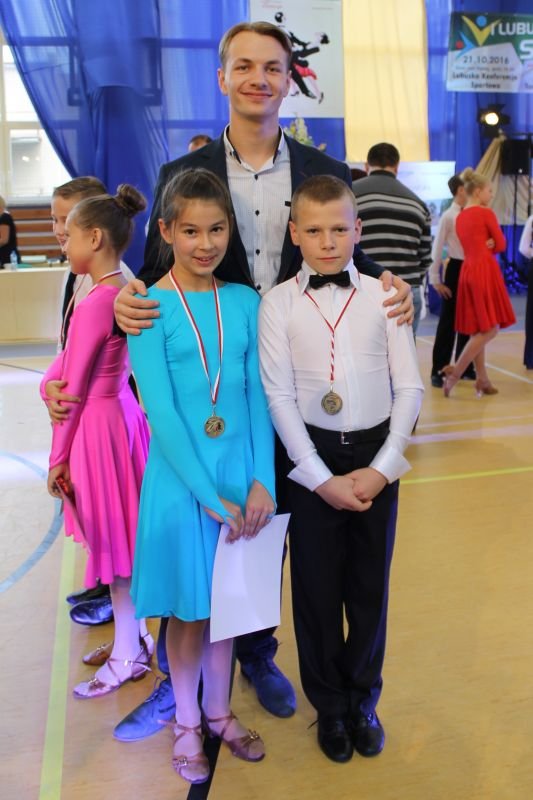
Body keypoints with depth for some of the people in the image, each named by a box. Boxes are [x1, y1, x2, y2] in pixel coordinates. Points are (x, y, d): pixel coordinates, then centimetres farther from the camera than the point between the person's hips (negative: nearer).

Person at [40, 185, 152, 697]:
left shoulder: (95, 303, -21)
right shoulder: (126, 294, 4)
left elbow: (74, 390, -16)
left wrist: (58, 457, -9)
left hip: (98, 426, -8)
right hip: (120, 413, 8)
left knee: (113, 541, 5)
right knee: (122, 539, 18)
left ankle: (128, 656, 21)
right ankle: (134, 636, 33)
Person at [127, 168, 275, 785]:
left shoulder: (244, 302, 1)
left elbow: (258, 397, 0)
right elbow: (160, 412, -14)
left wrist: (261, 480, -9)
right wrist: (210, 495, -15)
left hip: (240, 471, 3)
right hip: (180, 478, -3)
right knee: (188, 610, 12)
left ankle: (219, 711, 40)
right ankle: (186, 723, 36)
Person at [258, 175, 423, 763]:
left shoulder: (383, 296, 0)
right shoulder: (277, 303, -4)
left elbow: (409, 387, 0)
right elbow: (279, 396, -8)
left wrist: (382, 468, -9)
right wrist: (322, 478, -11)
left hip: (377, 456, 2)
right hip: (311, 459, -1)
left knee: (370, 583, 13)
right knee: (316, 585, 10)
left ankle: (363, 698, 36)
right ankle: (328, 704, 33)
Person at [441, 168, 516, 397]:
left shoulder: (460, 217, 15)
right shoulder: (486, 213, -6)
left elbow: (473, 245, 15)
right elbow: (501, 244, -1)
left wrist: (487, 245, -3)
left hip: (467, 270, 8)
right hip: (485, 270, -8)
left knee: (477, 330, 9)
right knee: (489, 329, -6)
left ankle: (482, 380, 11)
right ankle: (455, 372, -11)